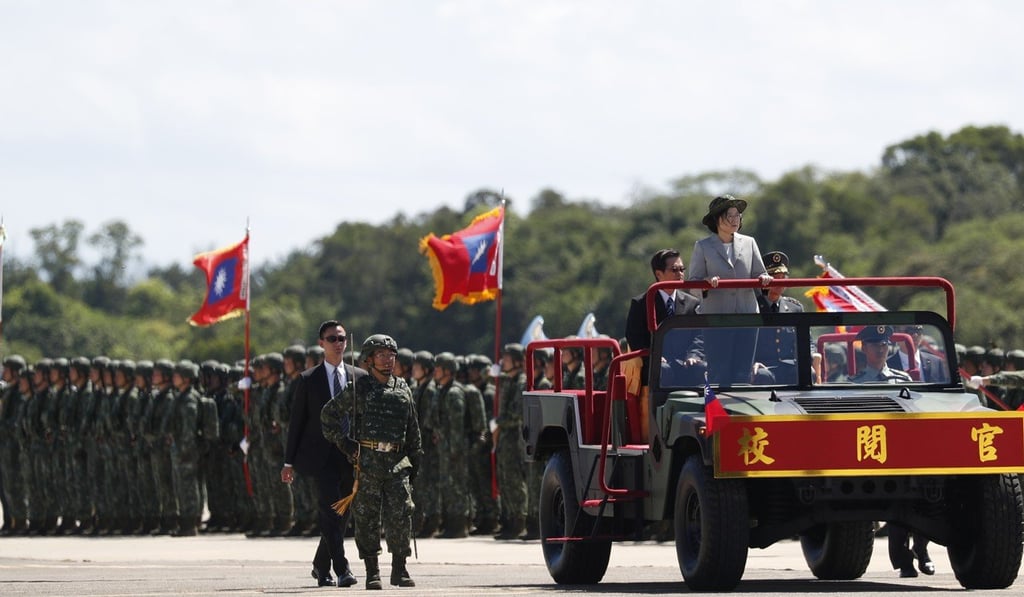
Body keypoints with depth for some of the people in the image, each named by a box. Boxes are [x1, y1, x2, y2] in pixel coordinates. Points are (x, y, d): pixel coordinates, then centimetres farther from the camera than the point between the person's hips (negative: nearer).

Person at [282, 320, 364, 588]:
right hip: (321, 454, -3)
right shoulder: (308, 380, 3)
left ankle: (321, 565, 27)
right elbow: (296, 421, 4)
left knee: (341, 514, 9)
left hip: (351, 455, 3)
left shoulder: (359, 377, 10)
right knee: (330, 508, -17)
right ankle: (342, 570, -22)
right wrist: (289, 461, 1)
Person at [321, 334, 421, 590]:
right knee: (367, 518, 0)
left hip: (397, 463, 3)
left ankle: (400, 569, 7)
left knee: (401, 516, -4)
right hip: (366, 463, -3)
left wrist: (414, 462, 14)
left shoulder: (402, 389, 12)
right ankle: (372, 572, 6)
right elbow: (328, 416, 7)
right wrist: (344, 444, -1)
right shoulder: (358, 389, 2)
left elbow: (413, 429, 18)